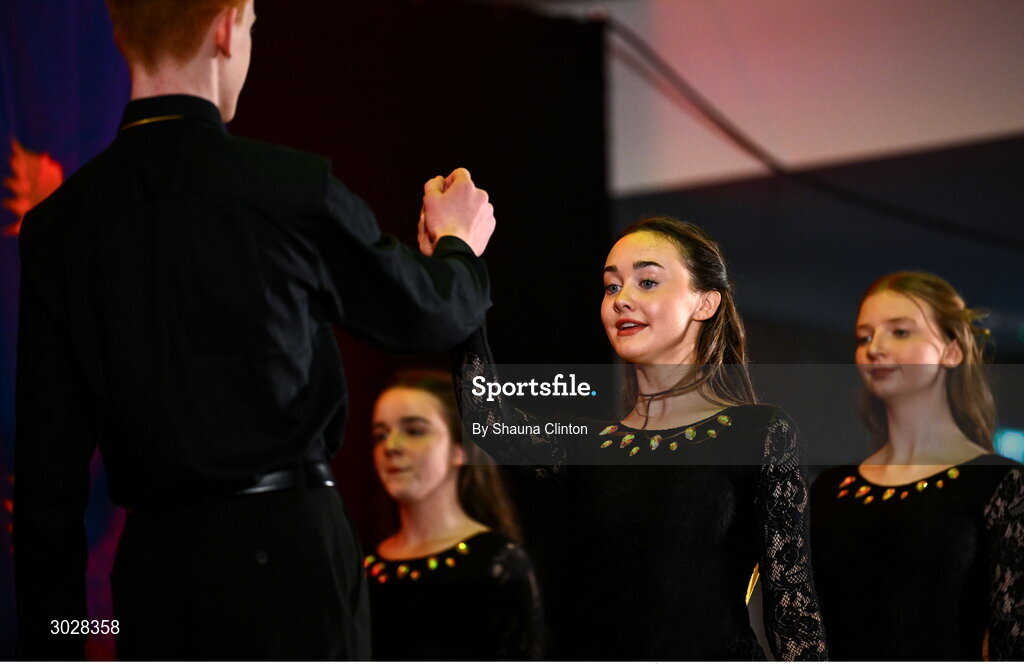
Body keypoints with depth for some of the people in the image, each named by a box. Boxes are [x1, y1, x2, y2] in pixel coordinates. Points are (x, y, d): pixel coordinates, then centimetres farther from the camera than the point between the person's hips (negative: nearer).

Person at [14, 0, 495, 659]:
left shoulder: (58, 222, 1)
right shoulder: (294, 190, -10)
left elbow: (48, 463, 2)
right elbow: (429, 315, 7)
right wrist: (459, 243, 30)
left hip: (151, 562, 4)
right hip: (286, 544, -4)